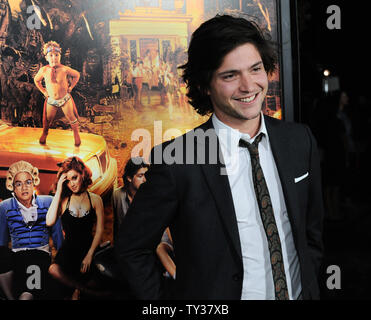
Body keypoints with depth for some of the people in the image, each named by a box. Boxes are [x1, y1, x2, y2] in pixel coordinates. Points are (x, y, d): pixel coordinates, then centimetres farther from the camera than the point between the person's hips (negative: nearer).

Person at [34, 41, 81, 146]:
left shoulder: (64, 69, -16)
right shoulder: (43, 70, -12)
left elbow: (77, 75, 2)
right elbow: (36, 80, 9)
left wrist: (70, 87, 0)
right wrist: (43, 91, 4)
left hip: (65, 99, -1)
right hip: (51, 100, 1)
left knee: (72, 118, 8)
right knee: (48, 119, 14)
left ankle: (76, 134, 31)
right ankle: (44, 133, 42)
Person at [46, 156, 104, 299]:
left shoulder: (95, 199, 1)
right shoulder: (63, 200, 1)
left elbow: (100, 230, 0)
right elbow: (49, 222, -15)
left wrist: (89, 255, -9)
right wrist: (58, 192, -13)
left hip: (88, 247, 0)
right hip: (68, 248, 0)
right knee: (54, 270, -26)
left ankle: (77, 291, 27)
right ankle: (86, 289, -5)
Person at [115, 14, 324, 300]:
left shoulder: (301, 140, -7)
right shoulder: (177, 163, -21)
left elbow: (313, 228, 5)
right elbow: (133, 249, -11)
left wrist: (310, 287, 2)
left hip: (299, 292, 4)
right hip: (218, 296, -3)